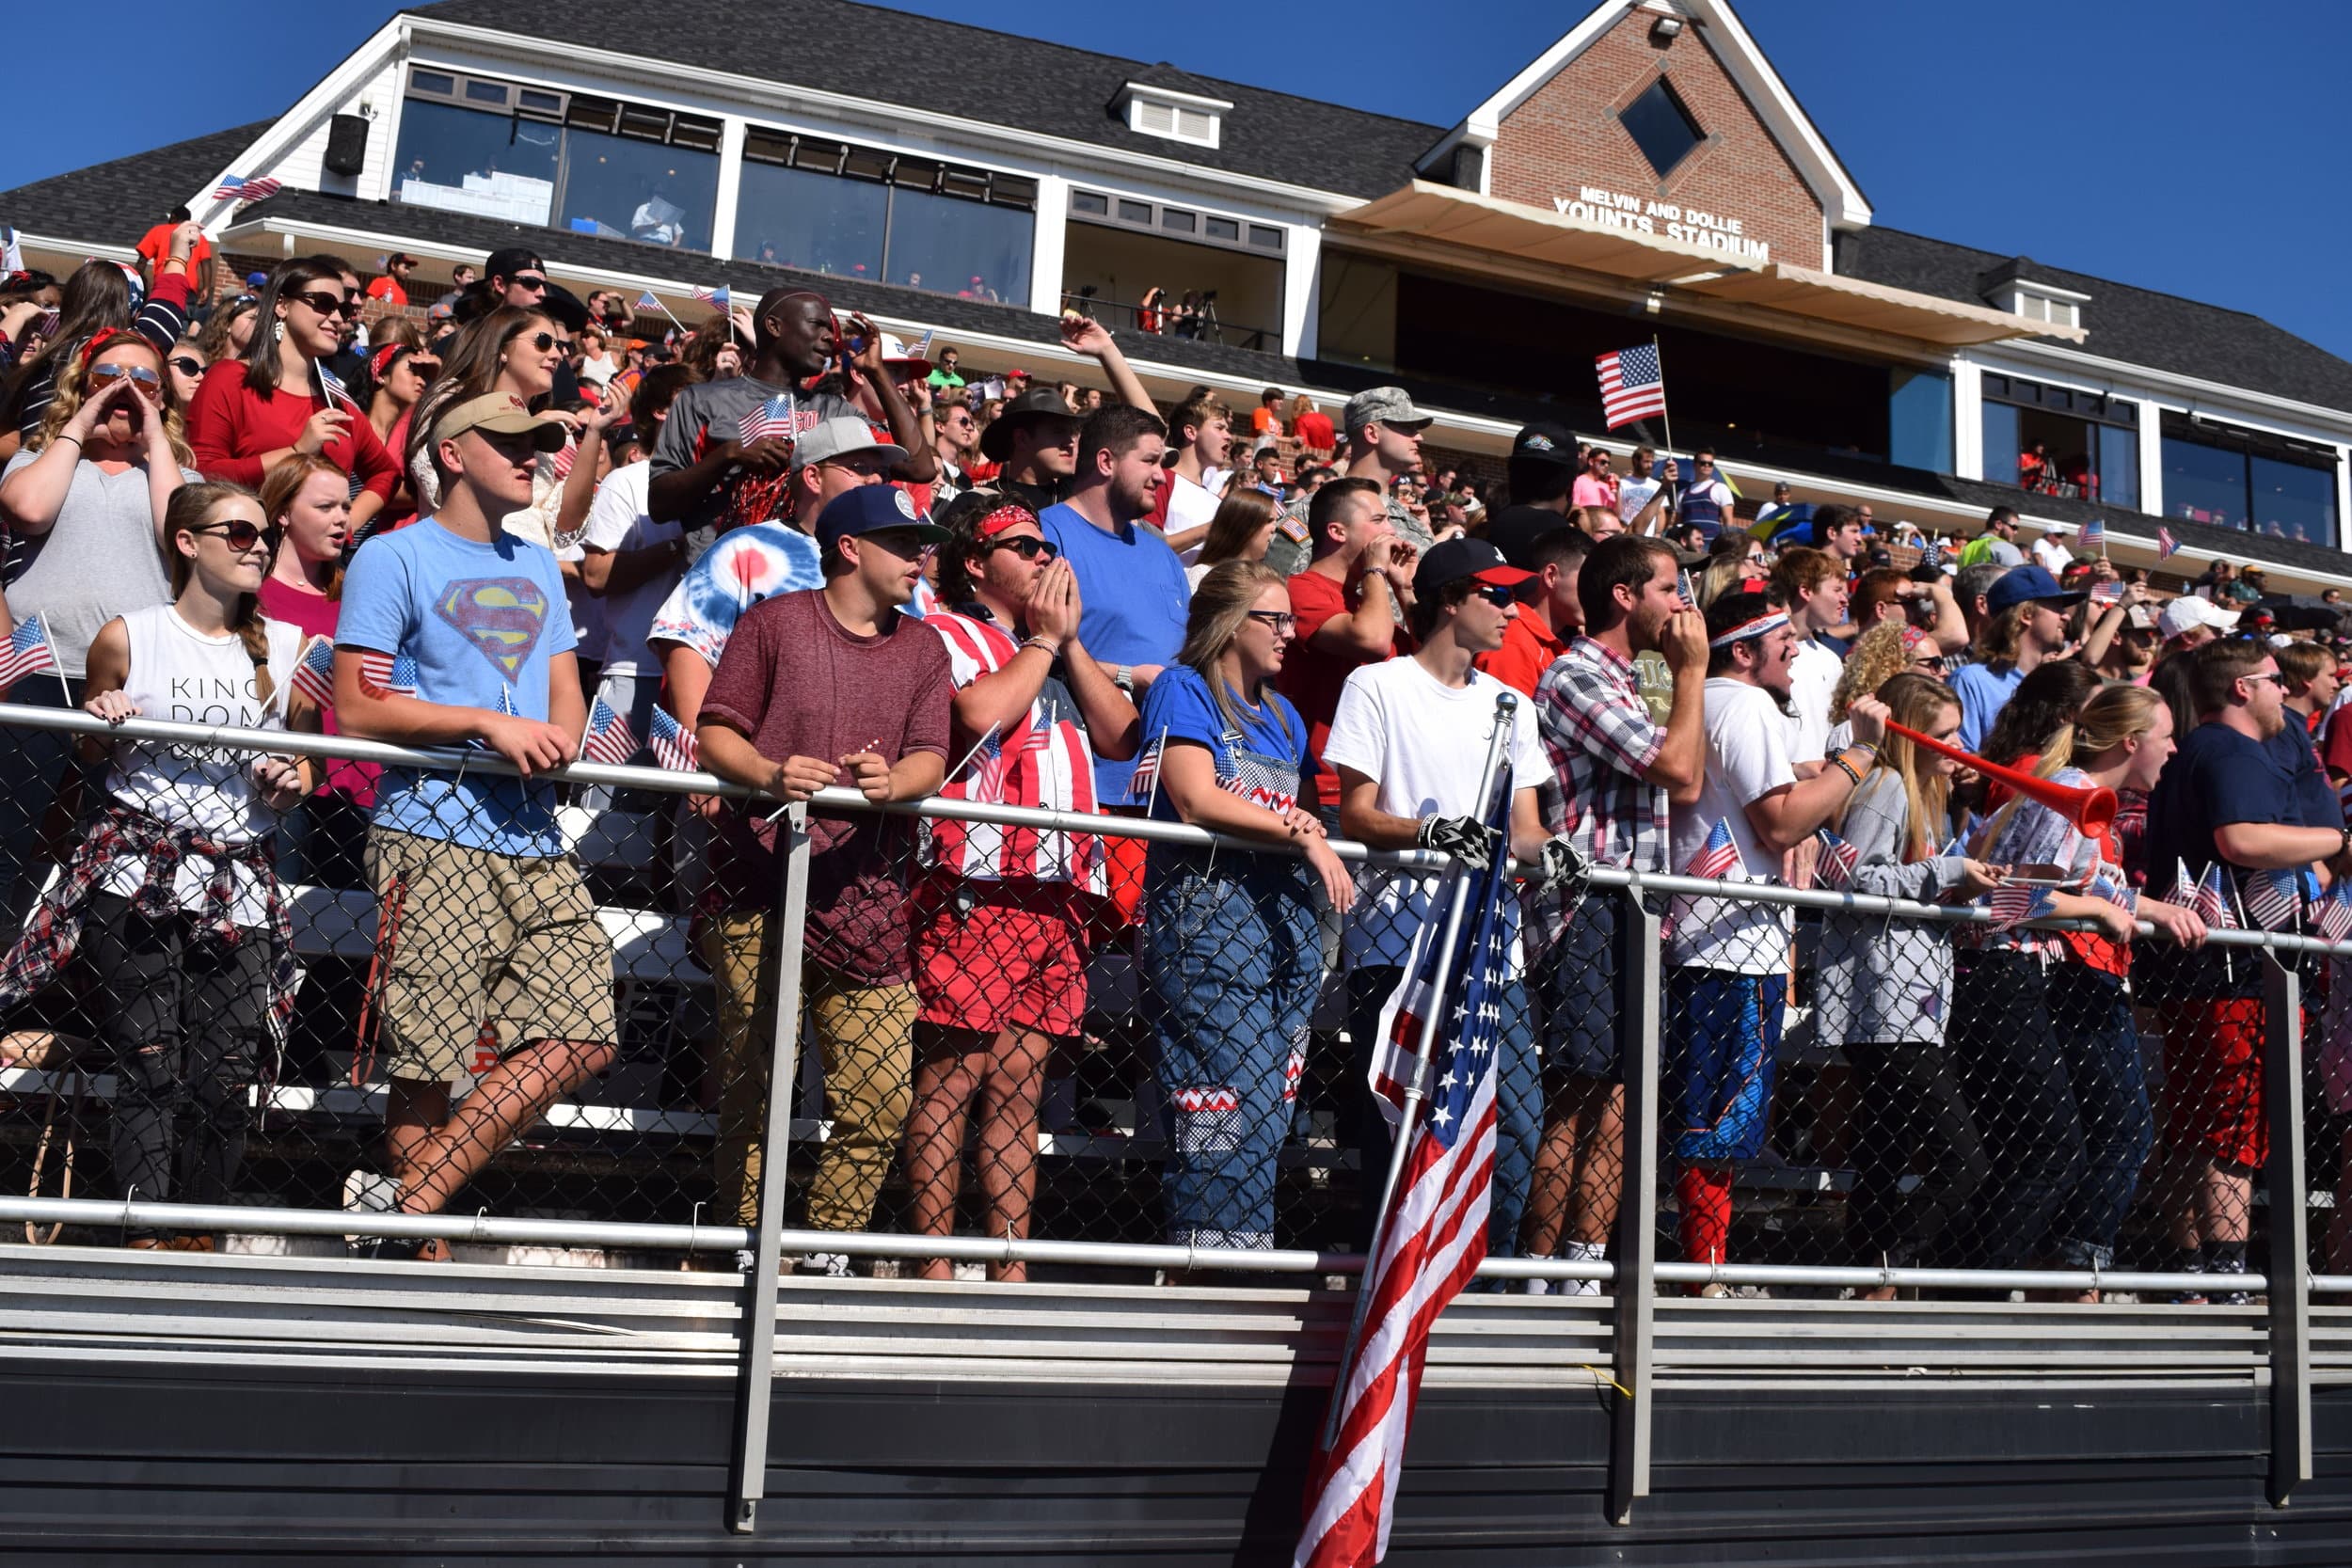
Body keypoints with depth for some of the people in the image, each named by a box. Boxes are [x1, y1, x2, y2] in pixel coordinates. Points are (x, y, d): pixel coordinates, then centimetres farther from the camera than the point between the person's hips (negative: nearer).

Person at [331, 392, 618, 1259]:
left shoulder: (538, 566, 24)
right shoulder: (395, 556, 3)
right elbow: (356, 706, -6)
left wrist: (556, 739, -3)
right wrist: (491, 724, -11)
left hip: (535, 837, 6)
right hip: (434, 834, -6)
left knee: (581, 1037, -5)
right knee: (430, 1059, -6)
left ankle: (408, 1196, 0)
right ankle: (416, 1245, 7)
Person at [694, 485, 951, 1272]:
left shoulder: (923, 648, 17)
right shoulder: (774, 621, 7)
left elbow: (930, 759, 6)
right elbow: (715, 731, 2)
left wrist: (892, 782, -16)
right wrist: (771, 775, -17)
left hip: (868, 894, 3)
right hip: (761, 889, -3)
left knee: (880, 1099, -3)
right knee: (753, 1091, 0)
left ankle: (826, 1255, 12)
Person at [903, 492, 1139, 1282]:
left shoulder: (1059, 652, 27)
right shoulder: (942, 635, 6)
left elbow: (1122, 736, 16)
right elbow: (981, 712, -14)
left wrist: (1071, 641, 9)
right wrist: (1043, 638, 2)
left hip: (1060, 892, 7)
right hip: (976, 884, -6)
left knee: (1018, 1087, 6)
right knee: (952, 1074, -7)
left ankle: (1010, 1269, 8)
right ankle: (935, 1267, -3)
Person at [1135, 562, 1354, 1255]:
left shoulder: (1280, 714, 25)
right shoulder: (1184, 689, 3)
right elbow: (1197, 800, -10)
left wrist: (1312, 831, -3)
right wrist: (1302, 833, -9)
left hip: (1288, 917, 7)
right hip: (1208, 913, -7)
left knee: (1270, 1107, 2)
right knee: (1231, 1103, -14)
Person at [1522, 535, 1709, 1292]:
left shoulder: (1622, 682, 22)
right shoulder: (1576, 675, -10)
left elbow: (1683, 785, 24)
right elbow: (1678, 767, -14)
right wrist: (1692, 669, -5)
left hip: (1629, 915, 10)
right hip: (1587, 913, -10)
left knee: (1615, 1101, 9)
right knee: (1576, 1100, -8)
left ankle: (1587, 1270, 14)